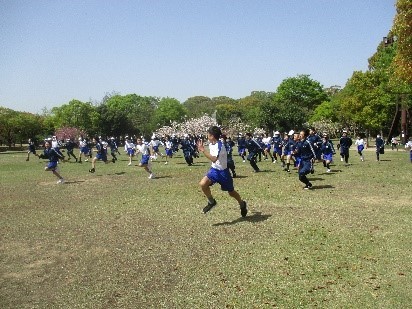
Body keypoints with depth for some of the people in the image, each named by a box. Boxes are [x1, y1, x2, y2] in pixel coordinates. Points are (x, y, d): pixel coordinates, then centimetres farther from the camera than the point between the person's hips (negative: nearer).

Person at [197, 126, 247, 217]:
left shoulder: (219, 146, -27)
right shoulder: (211, 144, 0)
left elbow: (214, 159, -43)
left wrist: (203, 150, -44)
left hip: (223, 171, -7)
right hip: (214, 169, 7)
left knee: (231, 192, 11)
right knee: (202, 184, -18)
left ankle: (242, 204, 41)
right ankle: (211, 202, 5)